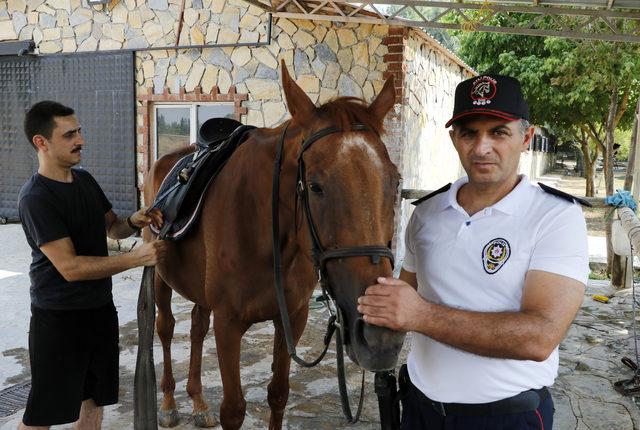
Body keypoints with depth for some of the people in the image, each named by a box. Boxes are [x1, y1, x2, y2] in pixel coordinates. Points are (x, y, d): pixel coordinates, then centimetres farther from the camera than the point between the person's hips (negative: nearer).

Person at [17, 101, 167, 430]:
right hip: (57, 318, -7)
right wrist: (137, 258, -27)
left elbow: (112, 228, 15)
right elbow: (70, 267, -25)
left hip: (101, 308, 8)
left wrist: (133, 222, -8)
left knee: (94, 399, 19)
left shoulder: (85, 180, 4)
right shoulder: (35, 199, -20)